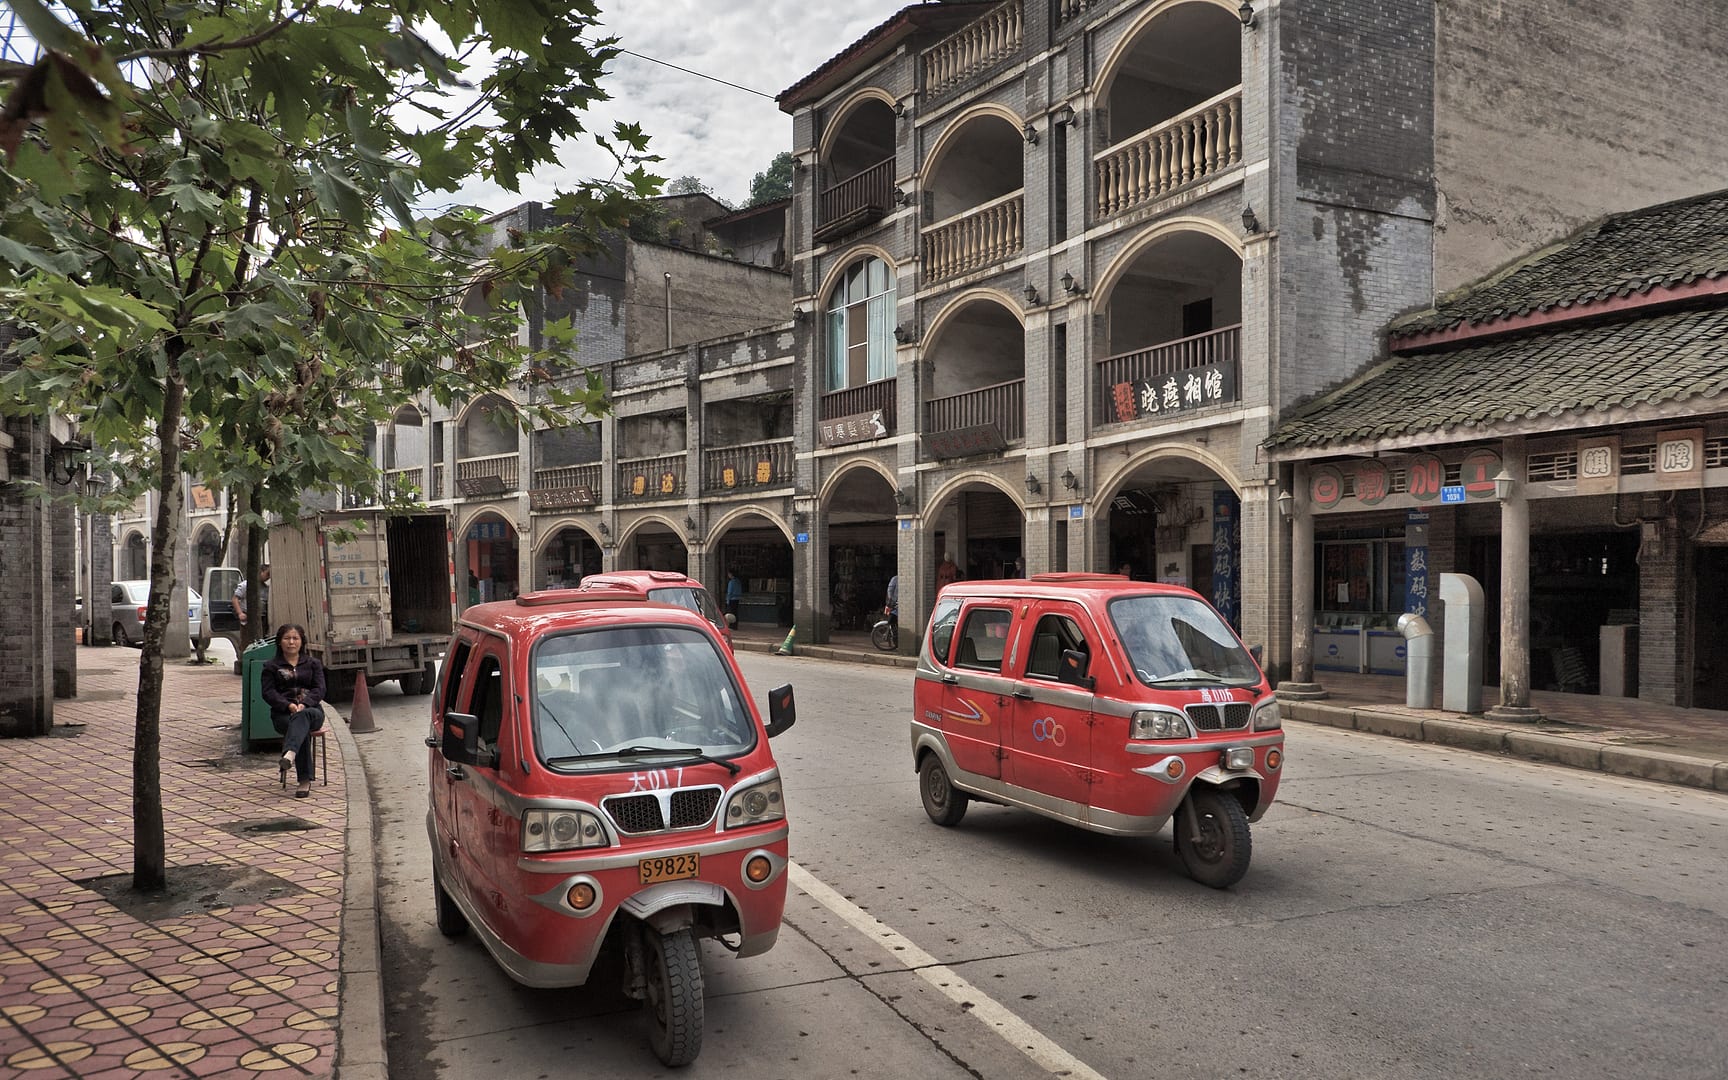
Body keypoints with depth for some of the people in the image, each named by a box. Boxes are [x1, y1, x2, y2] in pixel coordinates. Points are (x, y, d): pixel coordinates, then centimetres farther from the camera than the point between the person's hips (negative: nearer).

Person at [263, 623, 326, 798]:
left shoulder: (313, 663, 19)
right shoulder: (271, 666, 16)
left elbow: (319, 689, 6)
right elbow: (269, 692, 3)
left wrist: (304, 704, -16)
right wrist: (288, 705, -16)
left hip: (311, 710, 1)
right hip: (283, 713, 0)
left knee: (303, 717, -39)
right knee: (302, 729, -35)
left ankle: (288, 756, -63)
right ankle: (305, 780, -44)